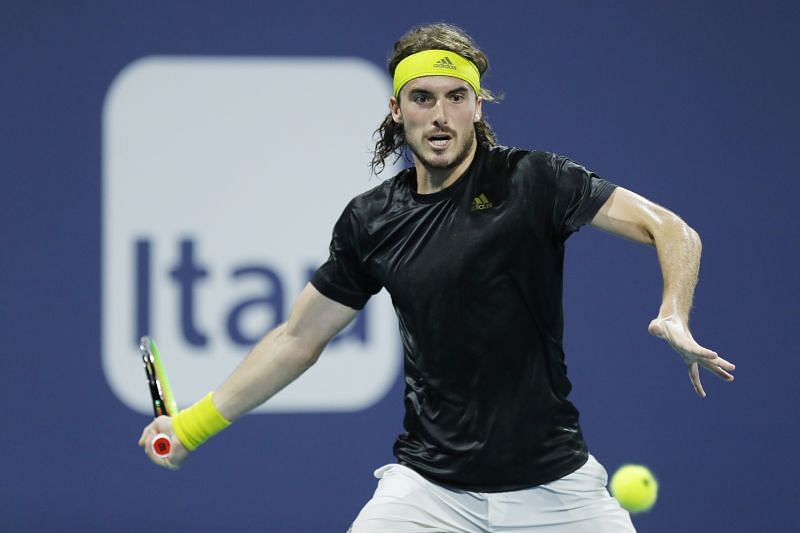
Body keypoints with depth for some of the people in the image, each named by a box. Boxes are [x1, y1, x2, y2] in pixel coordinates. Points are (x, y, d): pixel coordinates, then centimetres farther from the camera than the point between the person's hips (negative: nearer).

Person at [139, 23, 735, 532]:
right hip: (430, 480, 2)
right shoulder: (371, 221, 4)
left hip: (552, 479, -2)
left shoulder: (532, 181, -6)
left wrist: (675, 318, -29)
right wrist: (193, 425, 15)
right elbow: (298, 339, 15)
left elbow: (672, 231, -9)